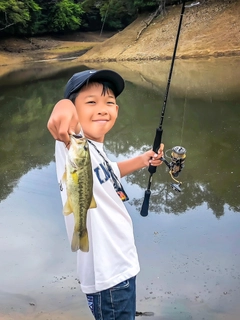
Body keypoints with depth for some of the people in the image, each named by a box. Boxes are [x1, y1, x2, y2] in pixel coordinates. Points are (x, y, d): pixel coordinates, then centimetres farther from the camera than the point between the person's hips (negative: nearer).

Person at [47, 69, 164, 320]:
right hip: (106, 274, -9)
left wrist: (142, 160, 19)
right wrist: (63, 109, -64)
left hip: (120, 265, 9)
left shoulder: (95, 149, 5)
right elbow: (65, 108, -44)